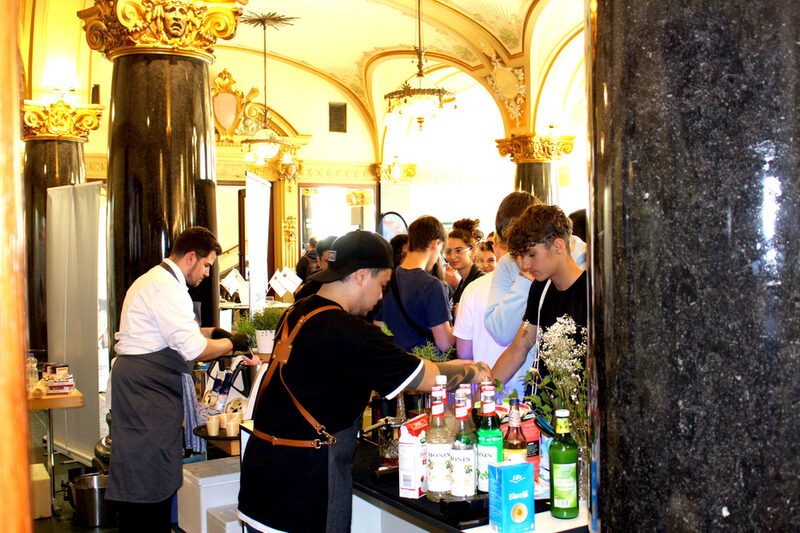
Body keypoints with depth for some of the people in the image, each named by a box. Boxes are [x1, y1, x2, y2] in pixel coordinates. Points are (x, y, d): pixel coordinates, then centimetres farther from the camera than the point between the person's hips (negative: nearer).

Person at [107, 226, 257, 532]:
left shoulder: (155, 280, 18)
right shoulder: (166, 288, -17)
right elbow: (194, 349, -22)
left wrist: (212, 333, 16)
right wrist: (232, 342, -6)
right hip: (145, 385, -11)